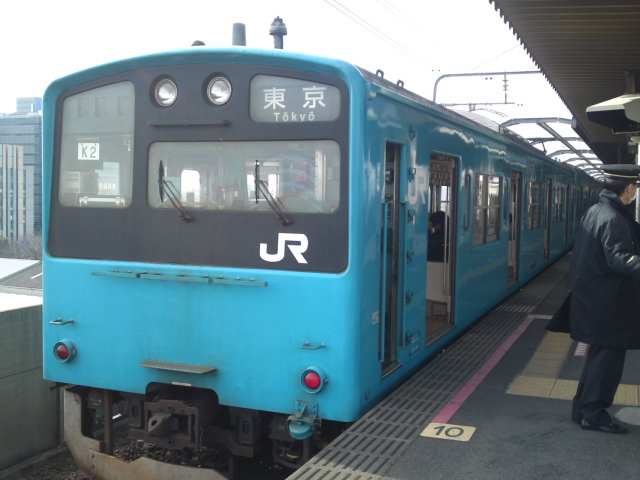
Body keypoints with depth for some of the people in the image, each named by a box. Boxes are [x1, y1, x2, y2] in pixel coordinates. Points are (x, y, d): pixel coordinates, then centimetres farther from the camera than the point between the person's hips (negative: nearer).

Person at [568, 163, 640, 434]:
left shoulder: (595, 212, 10)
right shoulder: (613, 218, -21)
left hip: (592, 297, 10)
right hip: (609, 304, -10)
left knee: (599, 355, 19)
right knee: (608, 357, 1)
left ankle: (583, 408, 28)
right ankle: (593, 414, 9)